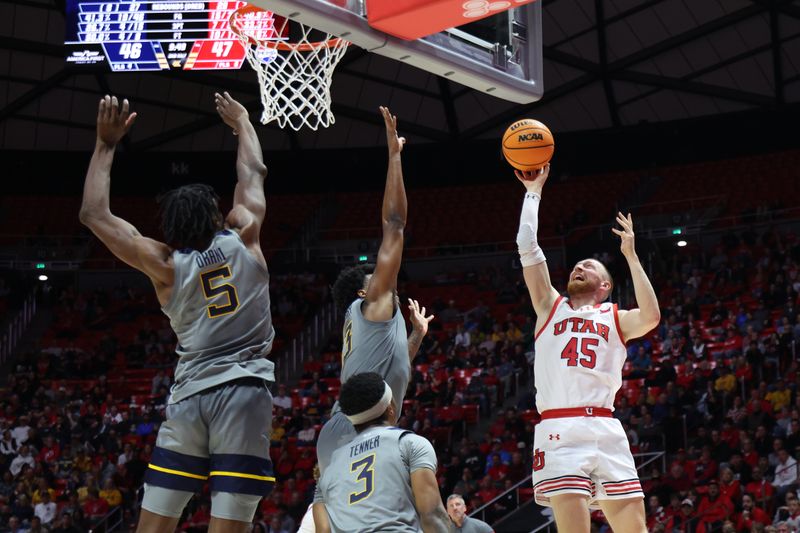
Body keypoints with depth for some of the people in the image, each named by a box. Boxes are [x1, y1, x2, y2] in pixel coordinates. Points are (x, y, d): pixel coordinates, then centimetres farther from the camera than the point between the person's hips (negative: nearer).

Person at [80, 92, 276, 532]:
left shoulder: (166, 265, 5)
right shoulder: (242, 239, 5)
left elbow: (93, 213, 11)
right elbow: (253, 174, 21)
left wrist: (106, 143, 18)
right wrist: (241, 121, 38)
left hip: (188, 396, 2)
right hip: (243, 392, -1)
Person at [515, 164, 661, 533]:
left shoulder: (614, 318, 19)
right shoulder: (551, 307, 21)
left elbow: (650, 316, -4)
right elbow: (527, 247, 13)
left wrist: (630, 255, -1)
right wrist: (533, 192, 15)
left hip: (605, 430, 1)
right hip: (559, 431, -1)